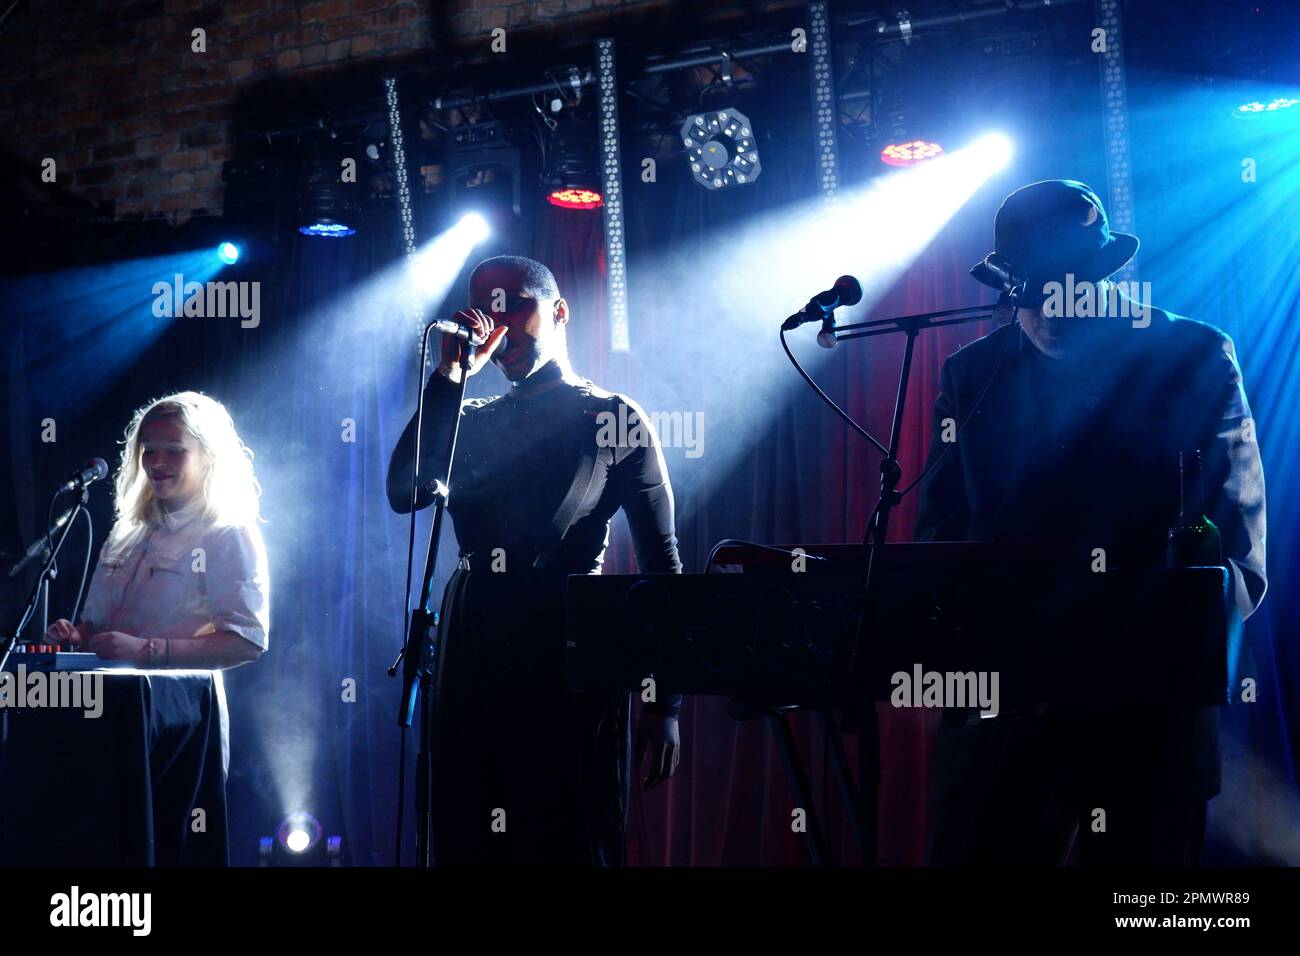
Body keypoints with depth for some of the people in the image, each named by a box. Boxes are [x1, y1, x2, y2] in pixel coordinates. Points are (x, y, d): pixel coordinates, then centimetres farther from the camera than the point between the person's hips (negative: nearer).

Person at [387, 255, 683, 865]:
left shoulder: (614, 419, 4)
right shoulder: (470, 421, 16)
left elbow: (661, 564, 1)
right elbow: (406, 493, -3)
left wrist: (665, 703, -6)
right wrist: (450, 374, -3)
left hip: (570, 652, -4)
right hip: (473, 652, 4)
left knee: (571, 840, -3)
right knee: (468, 839, 6)